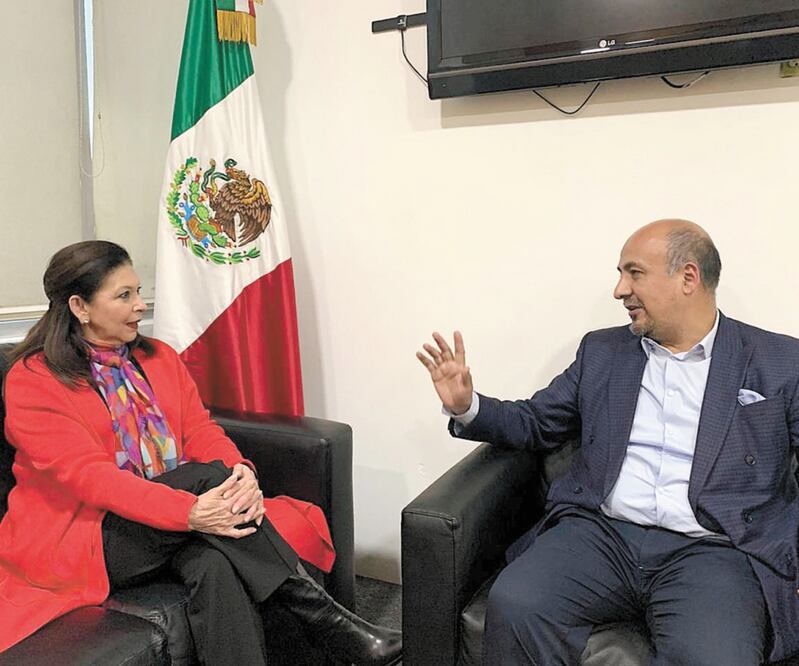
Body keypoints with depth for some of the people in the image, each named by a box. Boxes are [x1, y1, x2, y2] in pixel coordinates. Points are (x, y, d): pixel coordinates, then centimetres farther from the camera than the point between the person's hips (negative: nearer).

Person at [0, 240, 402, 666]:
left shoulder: (159, 358, 10)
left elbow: (200, 431, 1)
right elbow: (87, 474, -20)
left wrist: (242, 473, -23)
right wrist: (188, 511, -34)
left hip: (177, 526, 5)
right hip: (79, 537, -4)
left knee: (216, 565, -33)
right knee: (210, 475, -30)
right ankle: (317, 613, -25)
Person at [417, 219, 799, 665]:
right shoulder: (602, 351, 17)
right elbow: (536, 424, 21)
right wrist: (467, 407, 4)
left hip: (711, 548, -2)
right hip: (601, 532, 2)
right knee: (512, 606, -25)